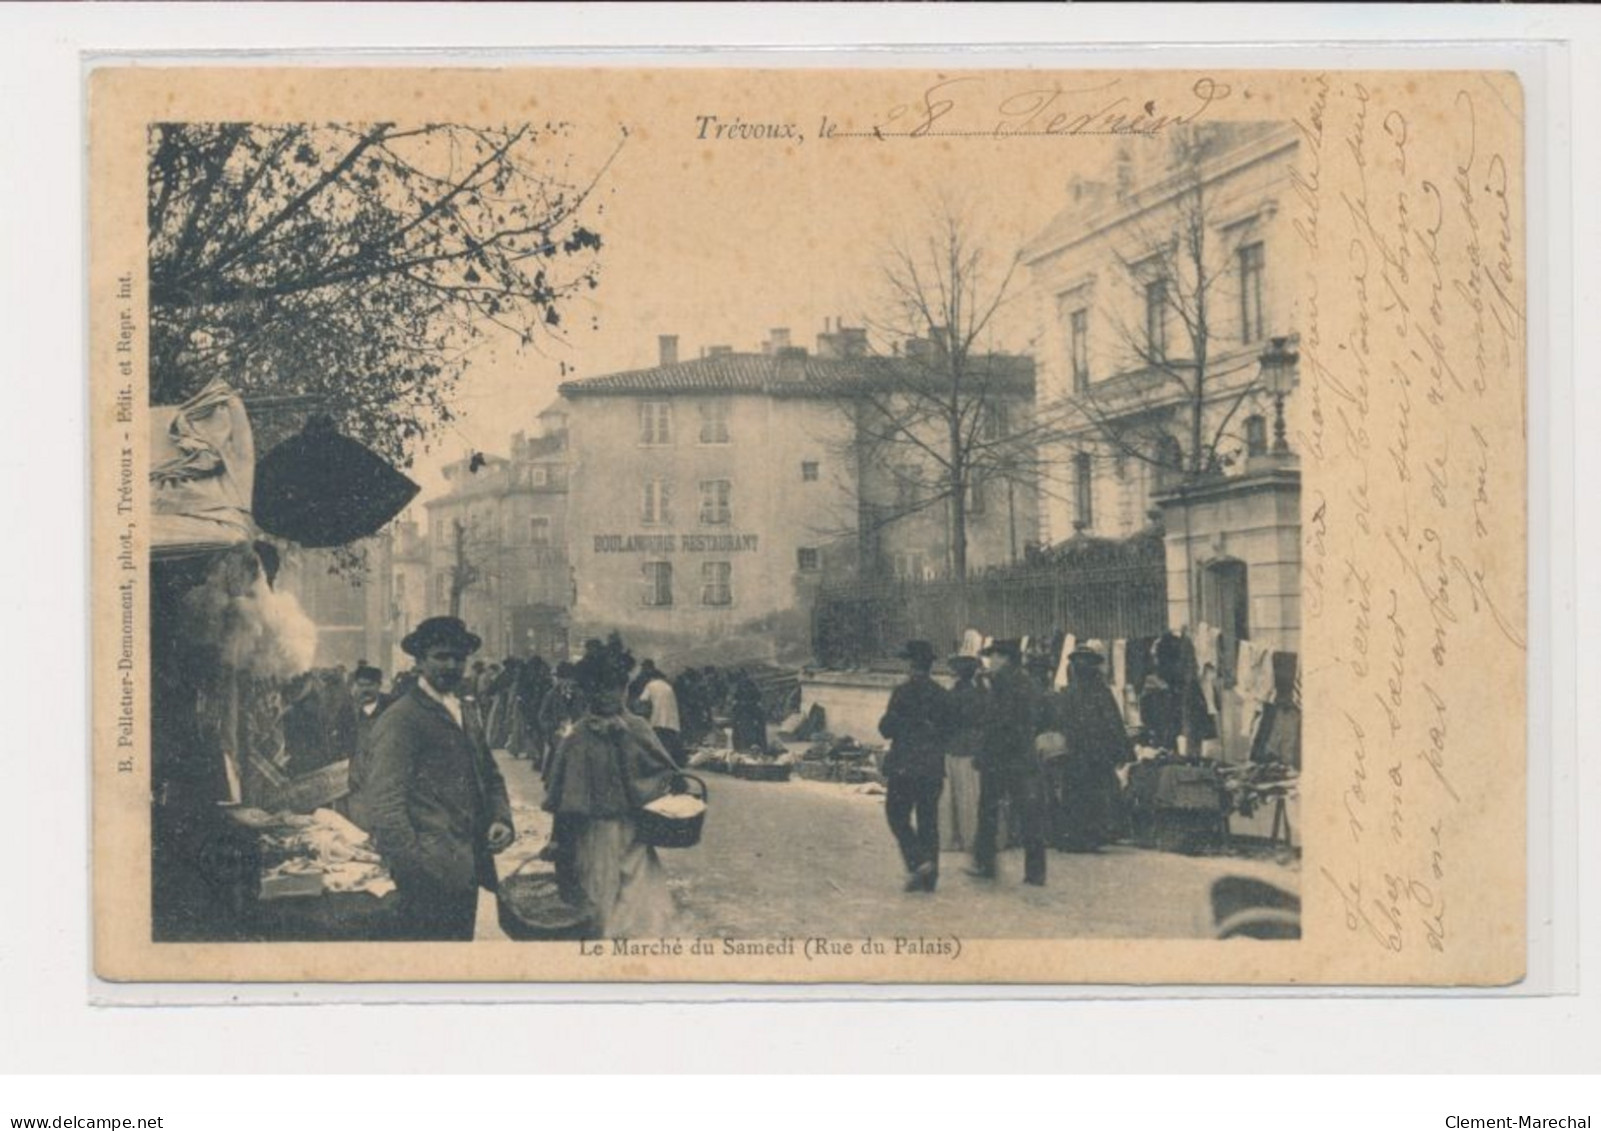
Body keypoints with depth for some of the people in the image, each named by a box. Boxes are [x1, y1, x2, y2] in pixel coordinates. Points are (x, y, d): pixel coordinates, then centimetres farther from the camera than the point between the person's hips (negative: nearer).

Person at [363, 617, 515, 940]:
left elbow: (489, 777, 26)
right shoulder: (400, 719, -9)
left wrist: (500, 819, 6)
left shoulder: (464, 714, 18)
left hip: (465, 868, 8)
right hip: (431, 871, -8)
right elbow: (384, 800, -14)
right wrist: (412, 863, -20)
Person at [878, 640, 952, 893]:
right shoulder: (942, 694, 6)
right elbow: (949, 728, 12)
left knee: (898, 816, 4)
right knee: (928, 820, 10)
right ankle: (929, 876, 10)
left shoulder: (903, 692, -10)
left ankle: (918, 862, -14)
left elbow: (887, 729, -9)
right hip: (934, 768, 5)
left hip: (904, 766, -5)